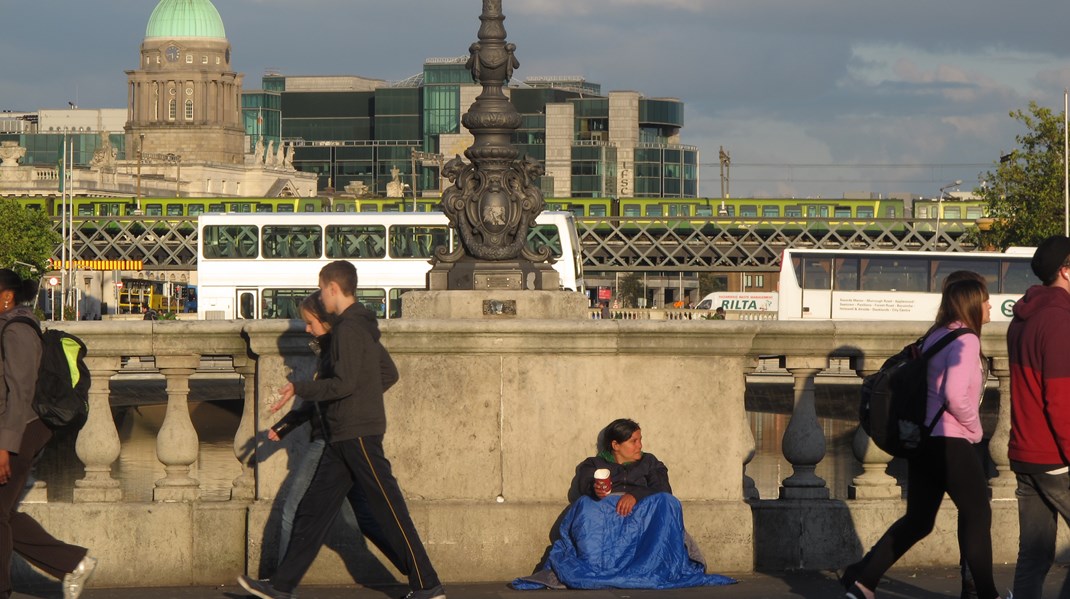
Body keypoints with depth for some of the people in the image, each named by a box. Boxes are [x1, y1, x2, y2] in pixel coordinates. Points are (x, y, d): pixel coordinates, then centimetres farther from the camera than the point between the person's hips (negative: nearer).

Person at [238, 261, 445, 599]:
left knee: (388, 510, -5)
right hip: (344, 437, 10)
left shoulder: (349, 329, -13)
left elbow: (345, 384, -21)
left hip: (358, 434, -10)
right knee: (313, 509, 8)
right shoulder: (363, 327, 16)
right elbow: (390, 375, 24)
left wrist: (300, 389, -12)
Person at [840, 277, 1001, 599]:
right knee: (976, 514, 5)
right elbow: (956, 395, -24)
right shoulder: (965, 340, -13)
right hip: (950, 443, -9)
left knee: (918, 519, 14)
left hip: (922, 440, 9)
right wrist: (974, 428, -9)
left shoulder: (934, 337, 14)